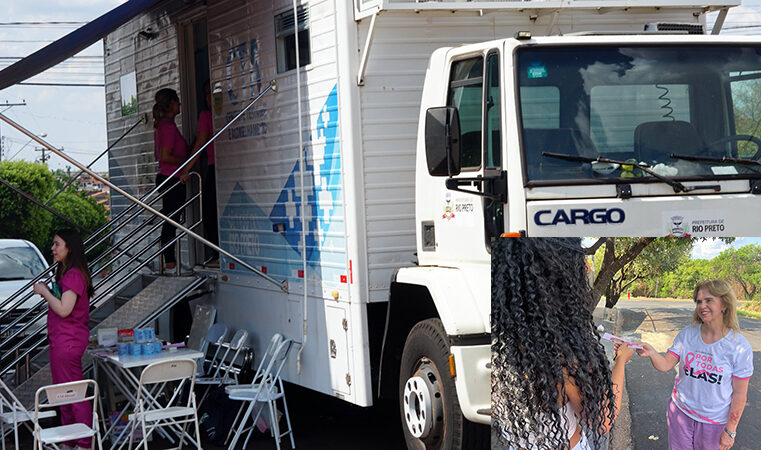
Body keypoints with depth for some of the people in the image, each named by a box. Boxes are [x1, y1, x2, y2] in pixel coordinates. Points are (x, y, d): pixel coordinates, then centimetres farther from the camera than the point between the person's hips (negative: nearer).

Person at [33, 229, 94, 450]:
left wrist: (44, 291, -13)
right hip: (60, 340, 11)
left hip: (67, 341, -11)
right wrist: (47, 291, 11)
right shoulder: (65, 273, 16)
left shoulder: (74, 275, -16)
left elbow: (64, 309, -23)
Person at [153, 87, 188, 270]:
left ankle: (168, 260, 15)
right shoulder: (169, 126, -16)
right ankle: (170, 260, -2)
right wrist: (186, 161, -13)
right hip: (172, 178, -10)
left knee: (169, 220, 11)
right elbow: (165, 157, -22)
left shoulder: (160, 125, 14)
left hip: (164, 177, 10)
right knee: (171, 221, -5)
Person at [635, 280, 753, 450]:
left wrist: (730, 431, -9)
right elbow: (665, 364, -8)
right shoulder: (687, 335, -5)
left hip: (714, 421, -3)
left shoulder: (739, 346, -16)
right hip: (680, 411, 3)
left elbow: (739, 394, -11)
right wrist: (651, 353, -31)